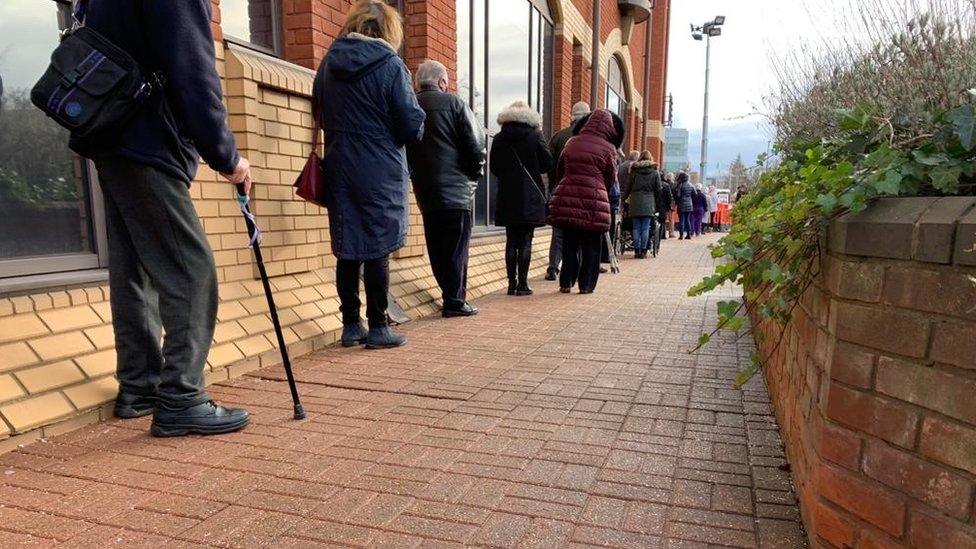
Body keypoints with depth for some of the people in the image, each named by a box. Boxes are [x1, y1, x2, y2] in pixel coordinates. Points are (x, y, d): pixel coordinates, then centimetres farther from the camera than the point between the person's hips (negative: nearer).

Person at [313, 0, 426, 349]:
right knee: (378, 250, 1)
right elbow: (413, 127, -8)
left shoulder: (328, 64, 9)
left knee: (347, 250, 9)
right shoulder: (390, 66, -7)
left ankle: (351, 326, 16)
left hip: (339, 171, 5)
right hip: (381, 173, -5)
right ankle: (377, 328, 7)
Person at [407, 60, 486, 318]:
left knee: (437, 248, 12)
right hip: (456, 189, -5)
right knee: (456, 246, 1)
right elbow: (476, 144, -8)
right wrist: (475, 175, 5)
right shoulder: (453, 103, -5)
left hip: (425, 192, 5)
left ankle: (449, 294, 18)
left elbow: (403, 148, 10)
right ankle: (455, 301, 3)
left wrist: (418, 178, 17)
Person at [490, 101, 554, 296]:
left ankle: (512, 283, 10)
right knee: (525, 241, 1)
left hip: (507, 196, 3)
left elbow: (494, 168, 8)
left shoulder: (499, 139, 3)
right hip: (530, 196, -3)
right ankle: (522, 284, 1)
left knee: (511, 241, 8)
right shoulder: (535, 137, -5)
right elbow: (548, 164, -2)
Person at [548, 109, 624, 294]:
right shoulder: (608, 148, -3)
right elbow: (611, 178, 4)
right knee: (591, 246, 8)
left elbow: (561, 169, 16)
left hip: (566, 198, 4)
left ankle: (566, 282, 15)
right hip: (594, 202, -3)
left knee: (569, 243, 13)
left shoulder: (571, 143, 7)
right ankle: (586, 284, 11)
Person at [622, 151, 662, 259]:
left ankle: (637, 251, 3)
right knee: (645, 228, 2)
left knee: (636, 228, 4)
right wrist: (658, 203, 15)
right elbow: (659, 190, 6)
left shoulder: (633, 171, 4)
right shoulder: (655, 172, 4)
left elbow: (627, 187, 6)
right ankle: (643, 251, 1)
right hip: (649, 204, 0)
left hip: (635, 203, 0)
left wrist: (625, 199, 17)